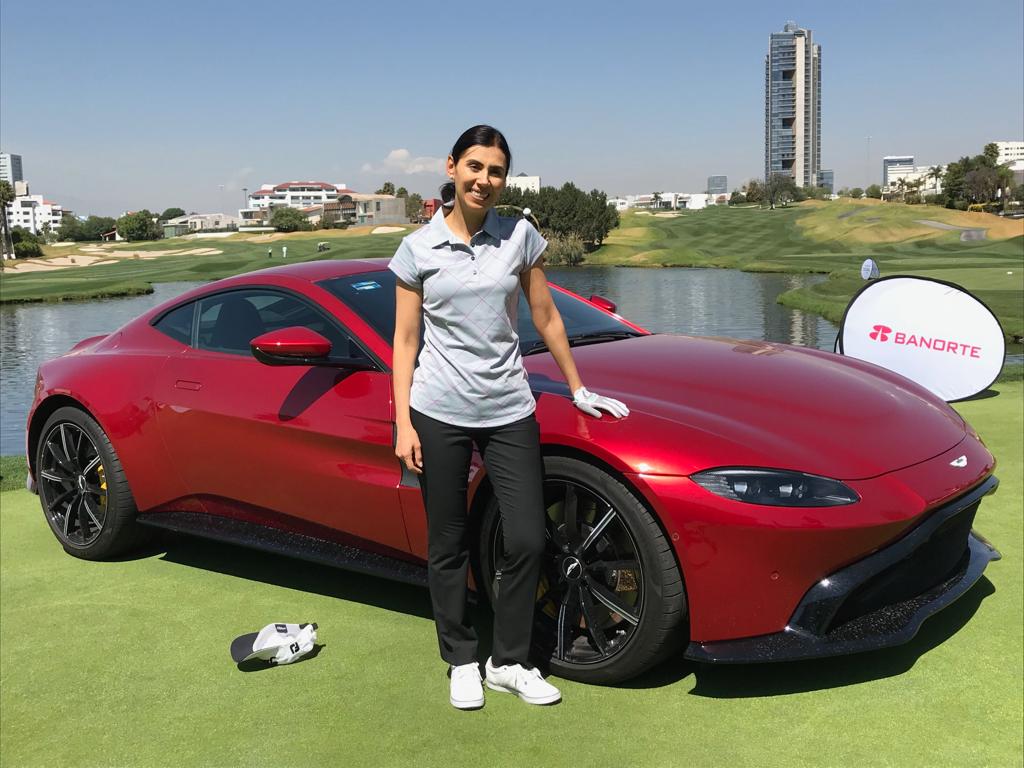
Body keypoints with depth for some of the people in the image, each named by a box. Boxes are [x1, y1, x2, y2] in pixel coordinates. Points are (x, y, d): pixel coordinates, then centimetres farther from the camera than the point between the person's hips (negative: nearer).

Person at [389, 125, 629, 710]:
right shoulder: (419, 248, 0)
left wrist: (578, 388, 14)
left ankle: (510, 662, 19)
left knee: (528, 541, 0)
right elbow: (406, 340, 2)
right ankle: (462, 662, 25)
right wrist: (403, 423, -4)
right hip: (439, 413, -1)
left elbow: (546, 318, 10)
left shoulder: (520, 236, 3)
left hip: (508, 410, 1)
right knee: (448, 547, 8)